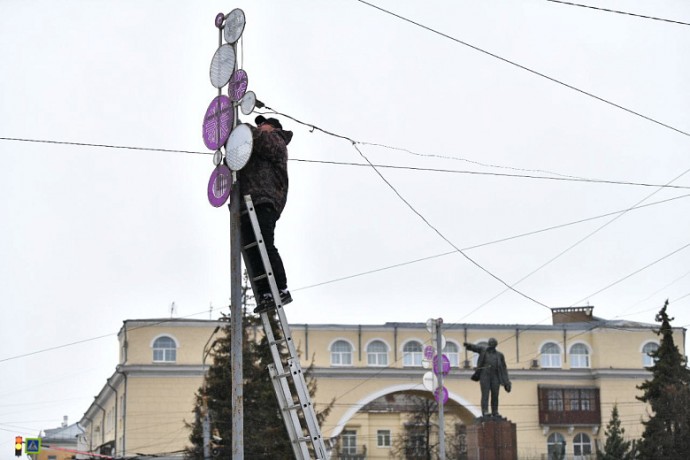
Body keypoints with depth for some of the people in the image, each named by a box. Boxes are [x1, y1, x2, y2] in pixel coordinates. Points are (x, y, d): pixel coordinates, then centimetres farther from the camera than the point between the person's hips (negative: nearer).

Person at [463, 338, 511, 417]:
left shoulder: (499, 355, 11)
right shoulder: (483, 349, 11)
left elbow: (504, 369, 10)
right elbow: (474, 347, -3)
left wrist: (507, 382, 2)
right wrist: (468, 345, -28)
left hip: (495, 377, 2)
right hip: (485, 376, -2)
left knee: (495, 395, 0)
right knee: (485, 394, -10)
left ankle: (495, 412, 6)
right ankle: (485, 412, -13)